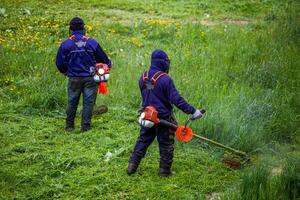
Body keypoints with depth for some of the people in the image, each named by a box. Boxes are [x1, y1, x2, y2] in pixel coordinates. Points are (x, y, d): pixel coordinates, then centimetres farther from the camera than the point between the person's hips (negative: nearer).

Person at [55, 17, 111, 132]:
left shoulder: (65, 44, -6)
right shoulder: (92, 43, -5)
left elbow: (59, 63, 0)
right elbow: (103, 59, 6)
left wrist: (65, 72, 22)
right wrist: (109, 64, 29)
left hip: (74, 79, 1)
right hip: (89, 78, -1)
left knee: (72, 102, 14)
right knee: (88, 102, 6)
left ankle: (69, 126, 22)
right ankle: (85, 127, 6)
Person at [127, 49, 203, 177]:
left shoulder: (143, 78, 0)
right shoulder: (165, 79, -21)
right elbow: (176, 99, -25)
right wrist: (192, 111, -23)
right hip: (163, 117, -6)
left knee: (143, 141, 17)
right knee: (166, 144, 9)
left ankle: (132, 167, 17)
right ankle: (164, 170, 16)